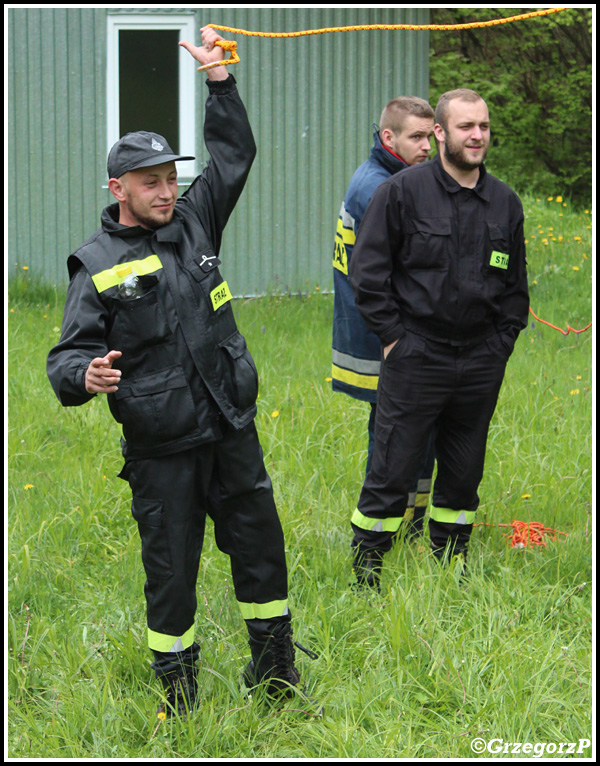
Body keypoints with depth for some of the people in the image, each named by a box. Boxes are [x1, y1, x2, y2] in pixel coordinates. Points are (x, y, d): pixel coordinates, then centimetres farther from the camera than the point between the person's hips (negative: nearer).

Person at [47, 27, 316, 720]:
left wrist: (219, 79, 13)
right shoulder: (99, 264, -7)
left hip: (231, 432, 5)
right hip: (161, 450, -5)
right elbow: (68, 353, -9)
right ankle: (177, 696, 17)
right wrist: (85, 377, -32)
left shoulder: (194, 223, 8)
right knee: (171, 570, 2)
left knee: (260, 546, 12)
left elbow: (234, 155, 18)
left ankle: (275, 673, 28)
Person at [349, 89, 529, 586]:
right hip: (416, 359, -4)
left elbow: (515, 285, 18)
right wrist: (392, 337, -6)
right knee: (391, 473, -3)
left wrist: (501, 344, 10)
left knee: (464, 476, 11)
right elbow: (368, 270, -3)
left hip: (482, 363, 4)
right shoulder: (402, 192, -5)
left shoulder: (505, 203, 9)